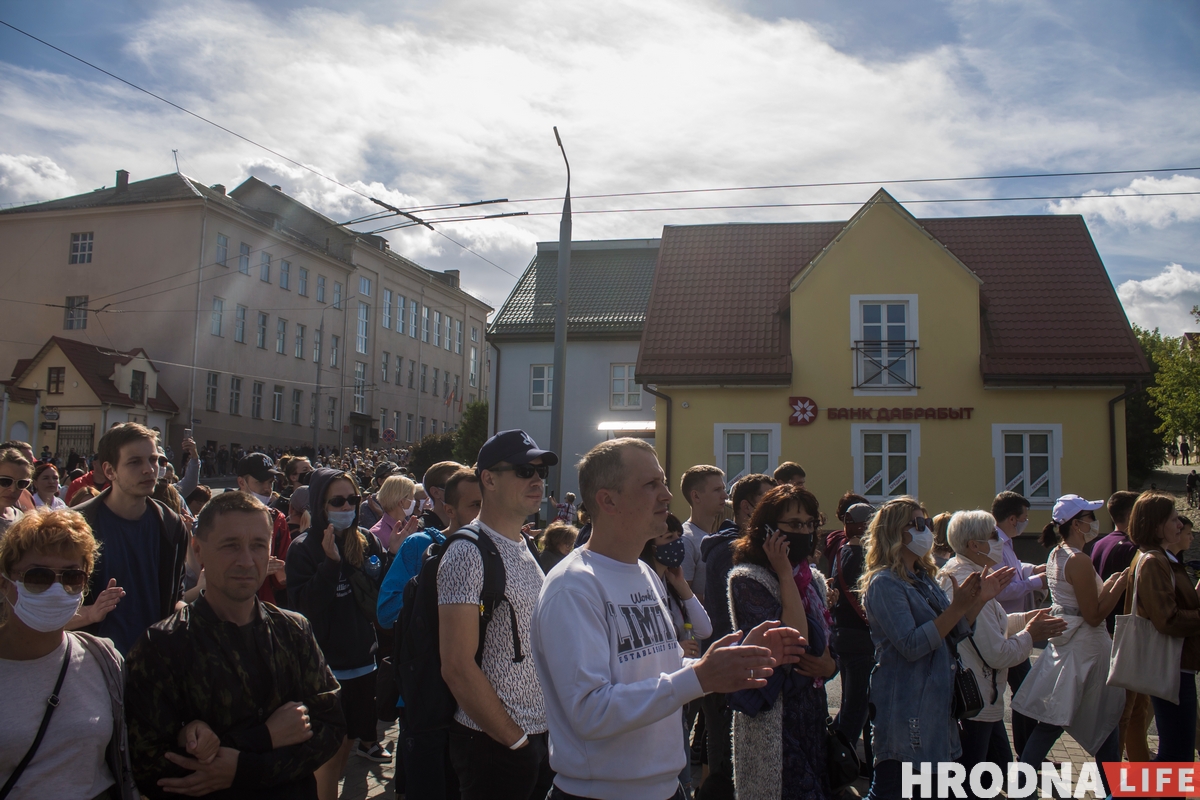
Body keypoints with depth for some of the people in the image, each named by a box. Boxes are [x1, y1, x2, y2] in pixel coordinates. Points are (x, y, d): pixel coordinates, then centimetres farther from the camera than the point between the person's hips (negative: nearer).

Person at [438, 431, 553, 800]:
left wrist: (545, 731, 10)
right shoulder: (468, 554, -16)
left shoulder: (525, 550, 10)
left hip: (539, 735, 8)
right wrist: (516, 739, -15)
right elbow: (457, 667, -20)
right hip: (494, 742, -7)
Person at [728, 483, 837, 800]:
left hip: (813, 713, 7)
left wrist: (829, 665, -3)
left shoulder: (814, 579, 10)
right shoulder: (748, 579, -12)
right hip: (773, 718, -7)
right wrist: (785, 575, -17)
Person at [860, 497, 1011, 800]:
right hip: (904, 711, -9)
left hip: (936, 704, 9)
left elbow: (952, 636, 15)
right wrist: (957, 607, -25)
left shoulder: (923, 579, 13)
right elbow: (911, 645, -23)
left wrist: (979, 599, 3)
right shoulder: (884, 583, -15)